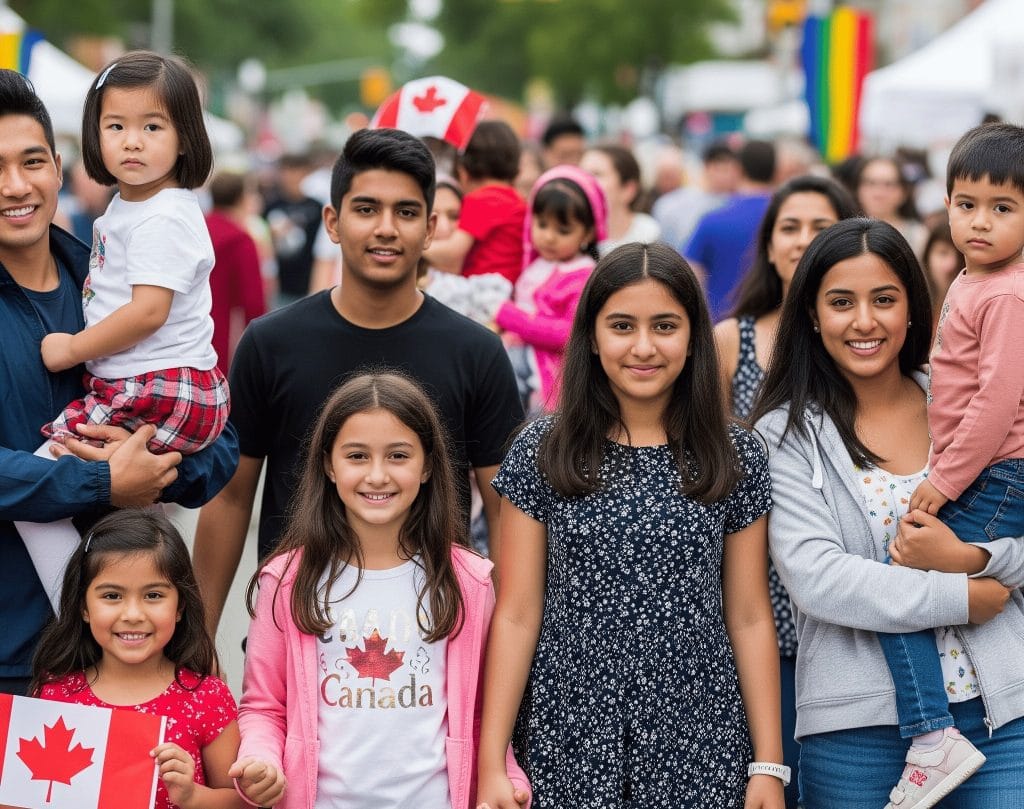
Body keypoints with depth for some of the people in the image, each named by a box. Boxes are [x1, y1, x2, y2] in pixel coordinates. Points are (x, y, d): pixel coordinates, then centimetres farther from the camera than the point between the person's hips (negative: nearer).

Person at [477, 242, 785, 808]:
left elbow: (749, 618, 4)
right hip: (570, 741, 0)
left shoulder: (735, 458, 2)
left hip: (699, 747, 1)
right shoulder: (542, 452, -1)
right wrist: (492, 764, -7)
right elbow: (516, 615, -2)